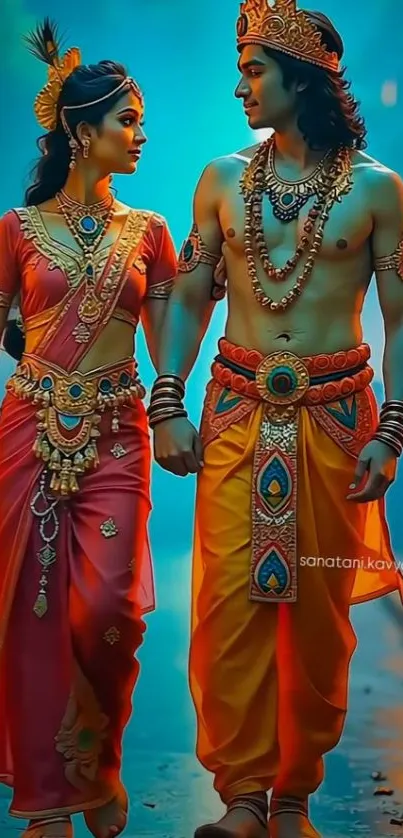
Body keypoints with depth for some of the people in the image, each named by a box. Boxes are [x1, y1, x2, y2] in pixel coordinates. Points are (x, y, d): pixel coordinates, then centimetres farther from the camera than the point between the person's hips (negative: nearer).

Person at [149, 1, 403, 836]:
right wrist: (168, 406, 1)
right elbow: (188, 300, 10)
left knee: (320, 611, 4)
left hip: (335, 414, -1)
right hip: (237, 411, 2)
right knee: (229, 603, -4)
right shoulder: (223, 179, 7)